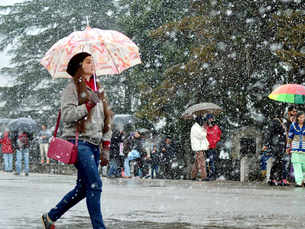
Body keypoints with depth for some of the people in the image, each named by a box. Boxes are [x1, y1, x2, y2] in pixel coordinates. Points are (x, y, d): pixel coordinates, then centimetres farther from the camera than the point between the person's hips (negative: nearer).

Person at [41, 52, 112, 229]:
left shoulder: (99, 90, 20)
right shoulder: (72, 88, -1)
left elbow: (106, 119, 21)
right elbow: (67, 115, -12)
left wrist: (106, 146, 14)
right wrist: (88, 105, -18)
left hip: (94, 144, 8)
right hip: (79, 142, -8)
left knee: (83, 188, 9)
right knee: (95, 184, -15)